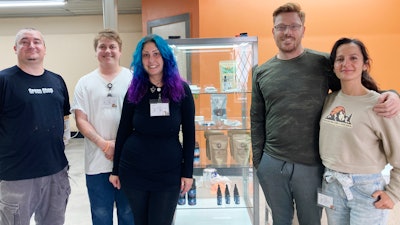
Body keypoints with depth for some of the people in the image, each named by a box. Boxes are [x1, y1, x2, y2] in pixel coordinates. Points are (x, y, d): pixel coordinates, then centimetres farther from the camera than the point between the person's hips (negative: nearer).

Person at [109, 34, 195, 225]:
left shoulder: (181, 89, -4)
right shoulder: (134, 90, -1)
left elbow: (189, 133, -2)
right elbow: (123, 131, 4)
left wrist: (188, 171, -4)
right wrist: (116, 170, 5)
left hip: (169, 171, -1)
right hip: (133, 169, 1)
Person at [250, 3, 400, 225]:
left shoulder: (324, 63, -4)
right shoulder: (261, 72, 2)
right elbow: (257, 120, 6)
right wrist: (257, 159, 5)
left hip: (311, 165, -2)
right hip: (270, 164, 2)